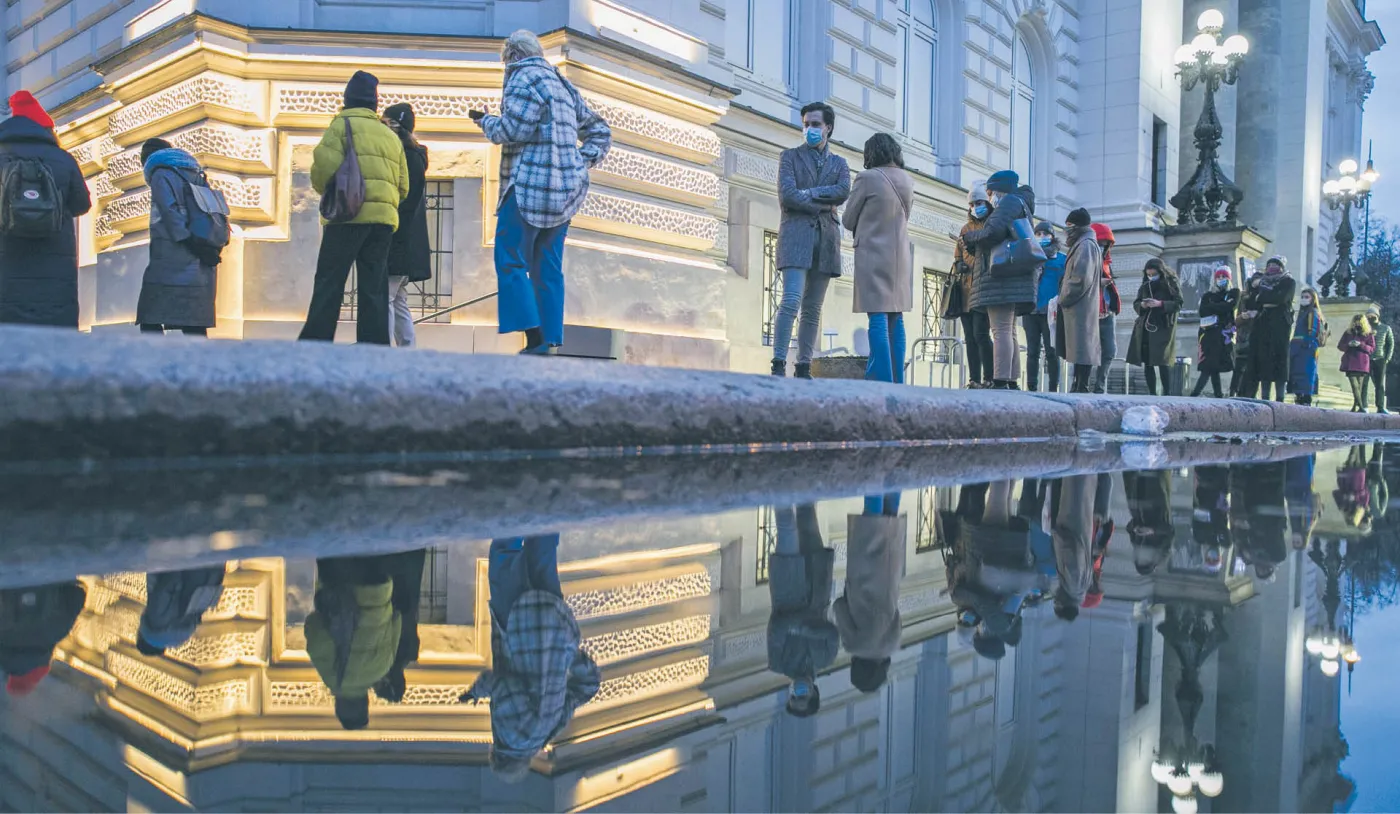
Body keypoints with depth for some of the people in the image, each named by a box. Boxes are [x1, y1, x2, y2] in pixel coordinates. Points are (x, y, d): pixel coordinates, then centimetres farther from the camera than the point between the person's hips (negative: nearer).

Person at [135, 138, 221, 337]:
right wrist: (211, 249, 9)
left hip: (172, 263, -7)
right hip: (201, 267, 7)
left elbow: (171, 213, -11)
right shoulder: (197, 176, 23)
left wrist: (191, 244, -16)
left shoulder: (160, 175, 3)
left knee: (150, 321, -7)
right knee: (195, 326, 5)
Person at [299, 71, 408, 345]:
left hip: (349, 217, -5)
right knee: (374, 289, 4)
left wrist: (327, 191, 9)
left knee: (329, 284, -2)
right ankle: (374, 346, 0)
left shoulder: (341, 125, 3)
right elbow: (403, 186, 16)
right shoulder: (391, 135, 20)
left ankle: (316, 342, -6)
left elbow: (325, 167, -10)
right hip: (384, 219, 5)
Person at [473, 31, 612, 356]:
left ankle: (534, 340, -17)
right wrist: (582, 162, 15)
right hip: (565, 189, 8)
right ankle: (550, 341, 5)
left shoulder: (524, 78, -4)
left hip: (531, 185, -8)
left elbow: (513, 130, -15)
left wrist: (484, 120, 4)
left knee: (510, 261, -7)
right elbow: (599, 131, 26)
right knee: (547, 269, 8)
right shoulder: (564, 85, 23)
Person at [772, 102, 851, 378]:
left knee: (813, 309, 1)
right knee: (791, 300, -17)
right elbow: (786, 195, -4)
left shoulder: (839, 163, 20)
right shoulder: (790, 156, 12)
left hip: (826, 237, 3)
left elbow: (843, 192, -1)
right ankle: (778, 365, -19)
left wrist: (809, 193, -7)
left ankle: (803, 368, 2)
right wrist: (822, 206, -4)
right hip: (796, 232, -3)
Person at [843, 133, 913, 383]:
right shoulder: (908, 181, 10)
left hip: (874, 255, -6)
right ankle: (897, 381, 8)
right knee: (895, 320, 8)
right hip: (900, 256, 6)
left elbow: (848, 221, 1)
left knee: (878, 319, -8)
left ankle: (883, 379, -12)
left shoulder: (867, 178, -8)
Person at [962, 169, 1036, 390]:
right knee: (1008, 331, 10)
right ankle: (1012, 383, 9)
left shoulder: (1010, 201, -2)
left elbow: (993, 232, -19)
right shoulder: (1020, 205, 30)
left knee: (1001, 331, -17)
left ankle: (1000, 382, -23)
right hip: (1012, 278, 11)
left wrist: (969, 237, -2)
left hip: (1003, 277, -11)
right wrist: (973, 243, 15)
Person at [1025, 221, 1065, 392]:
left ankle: (1053, 389, 0)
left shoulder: (1061, 259, 6)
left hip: (1051, 312, -3)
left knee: (1051, 351, -2)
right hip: (1030, 311, 3)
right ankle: (1031, 389, 4)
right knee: (1032, 351, 3)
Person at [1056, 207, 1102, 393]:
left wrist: (1063, 299, -11)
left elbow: (1081, 278, -19)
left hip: (1080, 307, -10)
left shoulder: (1085, 245, -9)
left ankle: (1081, 388, -13)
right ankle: (1079, 386, 14)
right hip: (1078, 307, 10)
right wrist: (1064, 299, 14)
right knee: (1079, 348, 10)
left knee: (1081, 348, -11)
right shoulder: (1083, 244, 21)